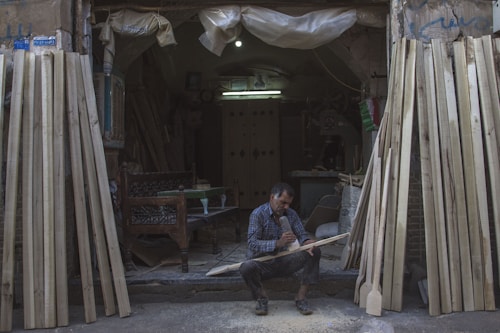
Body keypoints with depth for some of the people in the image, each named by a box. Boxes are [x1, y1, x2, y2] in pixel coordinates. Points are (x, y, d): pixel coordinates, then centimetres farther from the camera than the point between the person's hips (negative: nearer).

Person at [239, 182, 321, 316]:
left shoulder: (291, 214, 2)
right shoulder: (258, 214, -15)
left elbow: (302, 234, 0)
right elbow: (253, 244, -25)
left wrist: (306, 242, -26)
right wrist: (278, 243, -41)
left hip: (284, 262, 4)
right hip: (263, 263, -4)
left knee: (315, 252, -15)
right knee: (247, 267, -37)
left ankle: (301, 298, -9)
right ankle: (261, 298, -6)